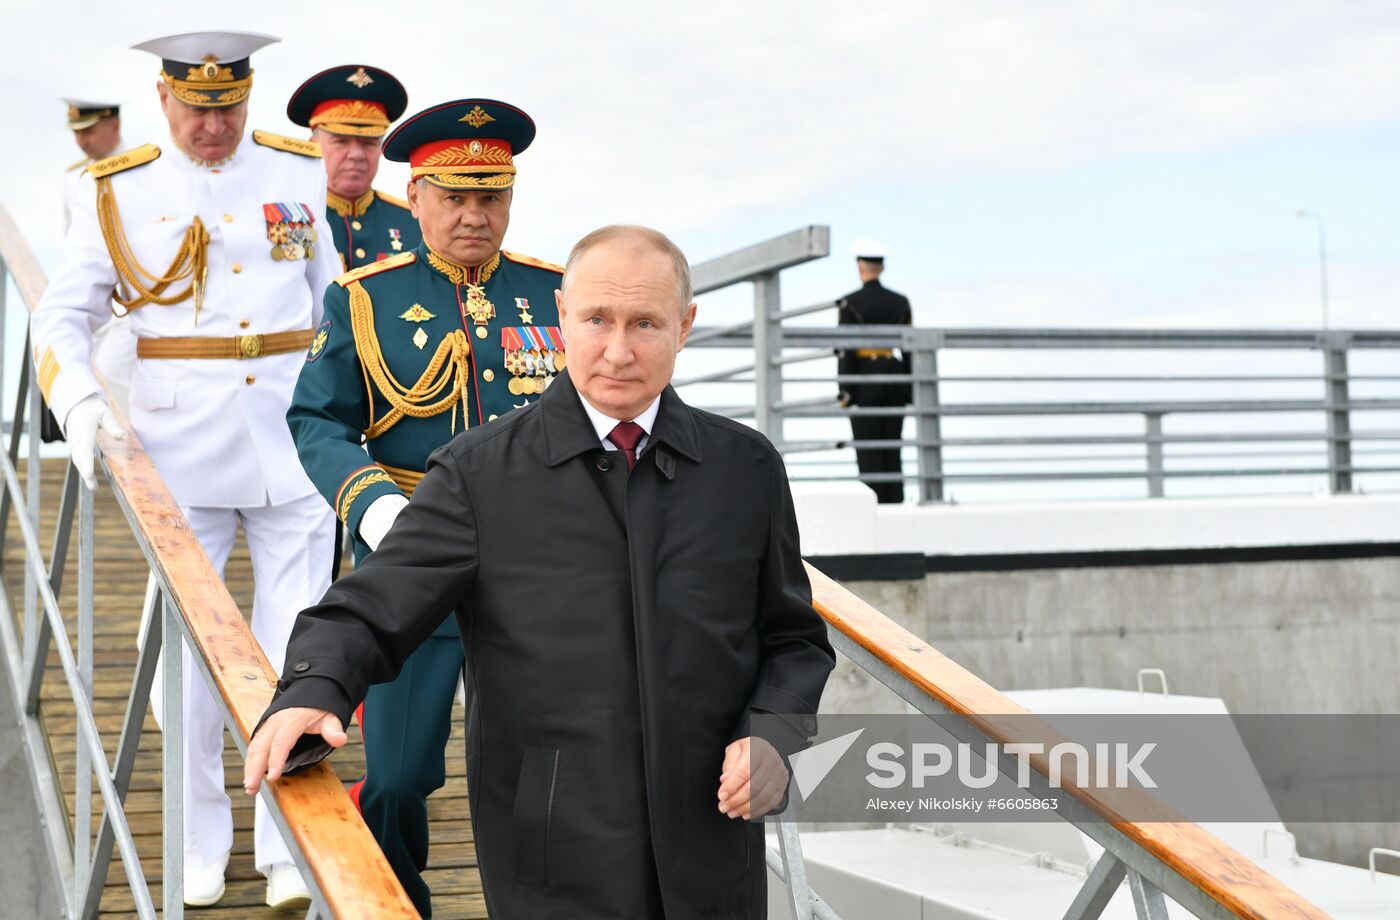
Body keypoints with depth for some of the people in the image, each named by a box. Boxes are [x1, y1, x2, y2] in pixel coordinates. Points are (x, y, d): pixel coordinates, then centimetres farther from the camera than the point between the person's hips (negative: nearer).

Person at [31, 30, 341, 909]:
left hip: (293, 447, 0)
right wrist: (79, 402, -16)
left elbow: (341, 309, 9)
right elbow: (64, 314, 3)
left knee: (295, 653, 3)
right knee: (188, 650, 5)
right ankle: (199, 845, 22)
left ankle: (291, 850, 15)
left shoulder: (304, 174, 5)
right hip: (180, 455, 0)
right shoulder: (118, 192, 3)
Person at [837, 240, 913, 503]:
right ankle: (896, 505, 5)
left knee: (868, 453, -2)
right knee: (892, 452, 8)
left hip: (865, 383, -4)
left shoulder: (850, 303, -7)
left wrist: (845, 390, -8)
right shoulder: (900, 302, 6)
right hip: (895, 381, 4)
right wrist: (910, 390, 13)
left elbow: (846, 349, -11)